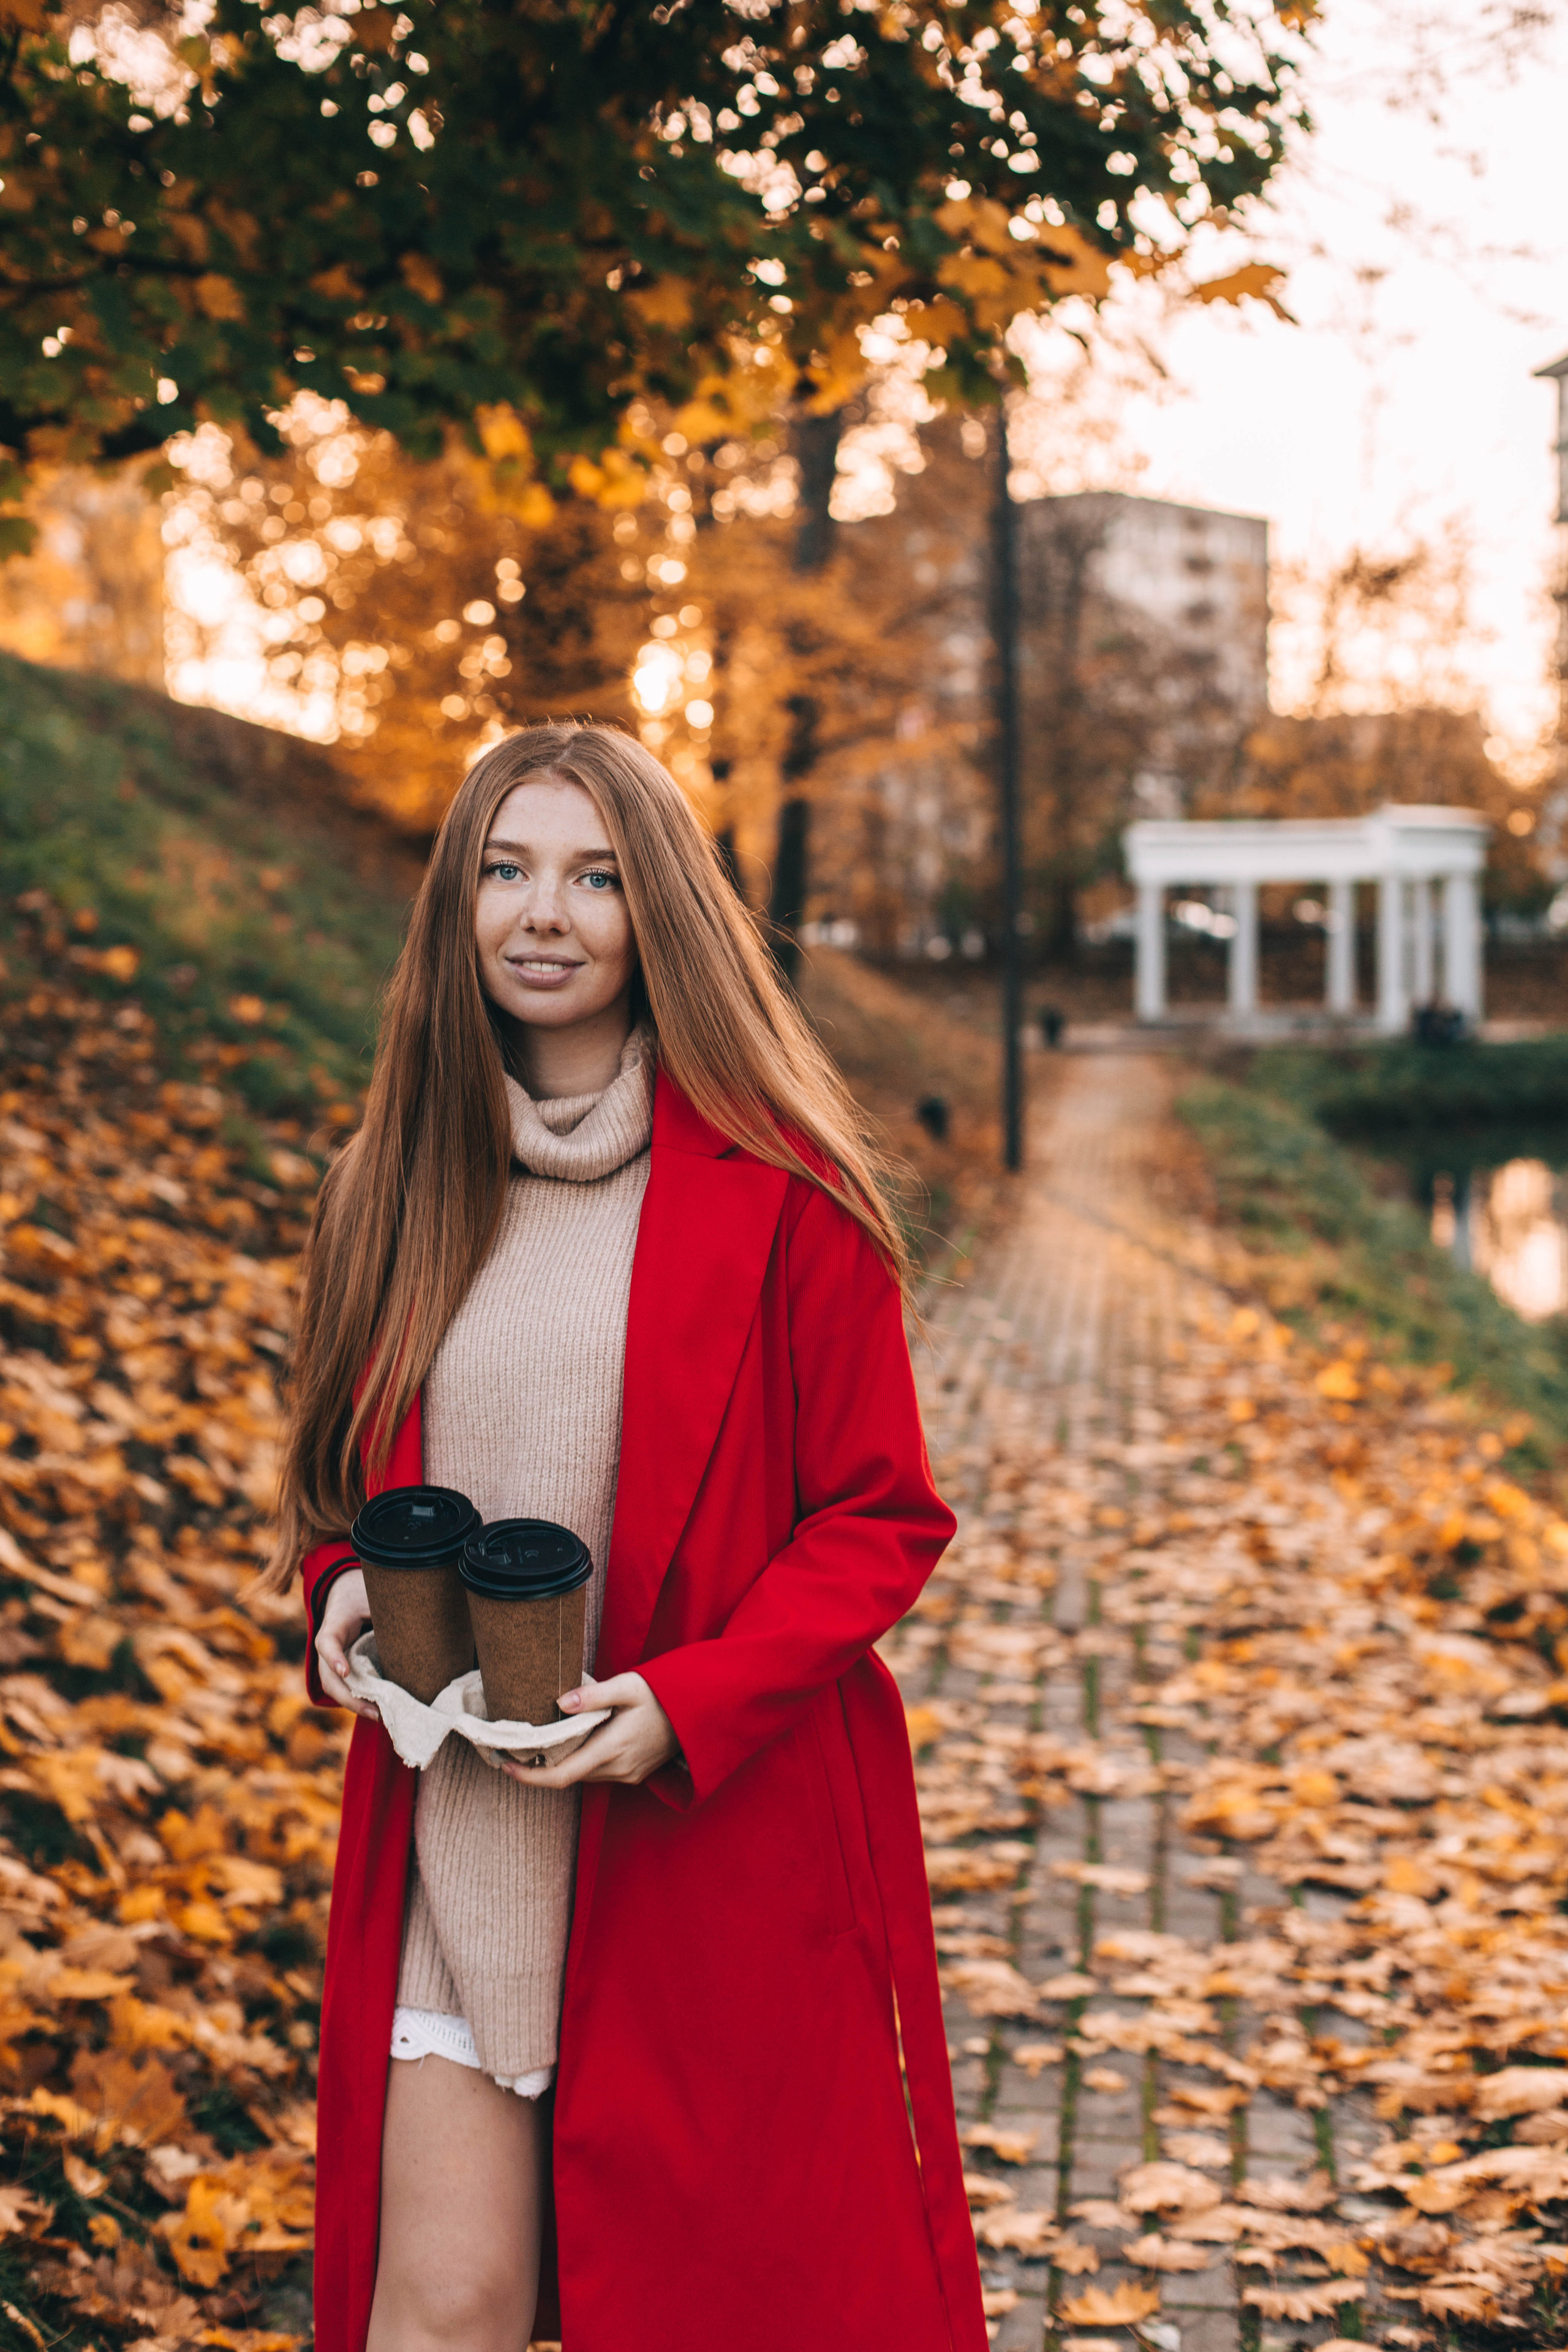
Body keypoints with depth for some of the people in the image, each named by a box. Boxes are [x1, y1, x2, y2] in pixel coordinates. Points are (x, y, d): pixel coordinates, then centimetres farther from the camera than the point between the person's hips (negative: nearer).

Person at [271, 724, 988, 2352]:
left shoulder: (781, 1191, -7)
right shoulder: (399, 1184, 7)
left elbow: (881, 1518, -4)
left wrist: (687, 1702, -16)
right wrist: (344, 1595, -3)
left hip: (721, 1836, -3)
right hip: (451, 1835, 3)